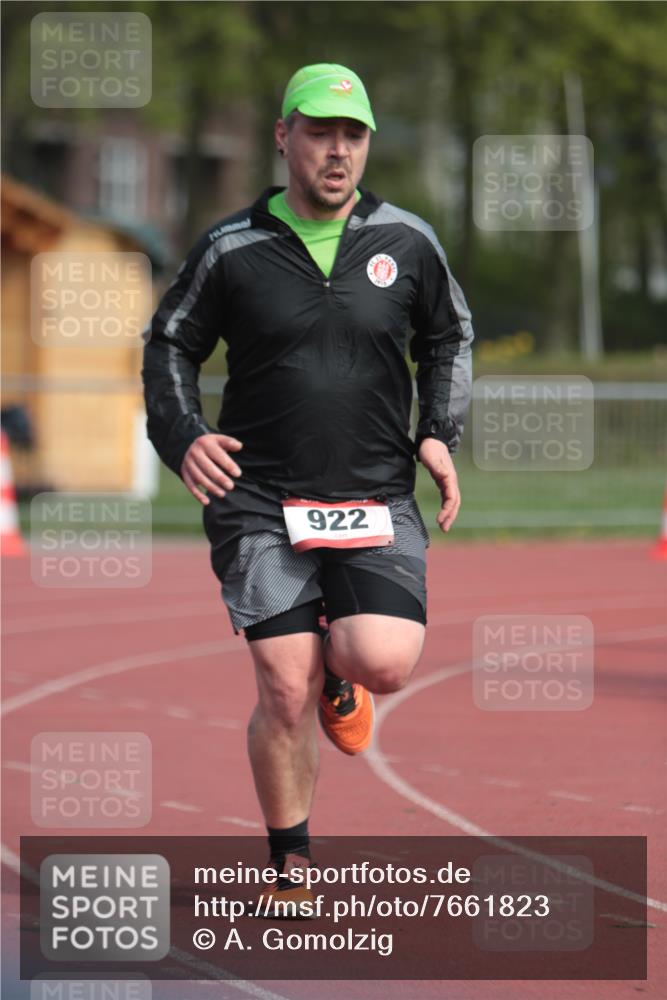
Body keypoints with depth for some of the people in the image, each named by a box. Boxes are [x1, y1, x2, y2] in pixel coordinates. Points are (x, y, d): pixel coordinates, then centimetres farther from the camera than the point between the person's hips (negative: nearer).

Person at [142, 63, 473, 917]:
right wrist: (182, 437, -6)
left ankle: (339, 667, 20)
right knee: (284, 696, -6)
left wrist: (438, 434, 6)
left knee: (387, 664, -19)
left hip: (377, 497, 1)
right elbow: (169, 346, 10)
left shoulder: (407, 242, 4)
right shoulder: (231, 250, -1)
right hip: (261, 500, -1)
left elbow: (449, 338, 19)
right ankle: (291, 872, 12)